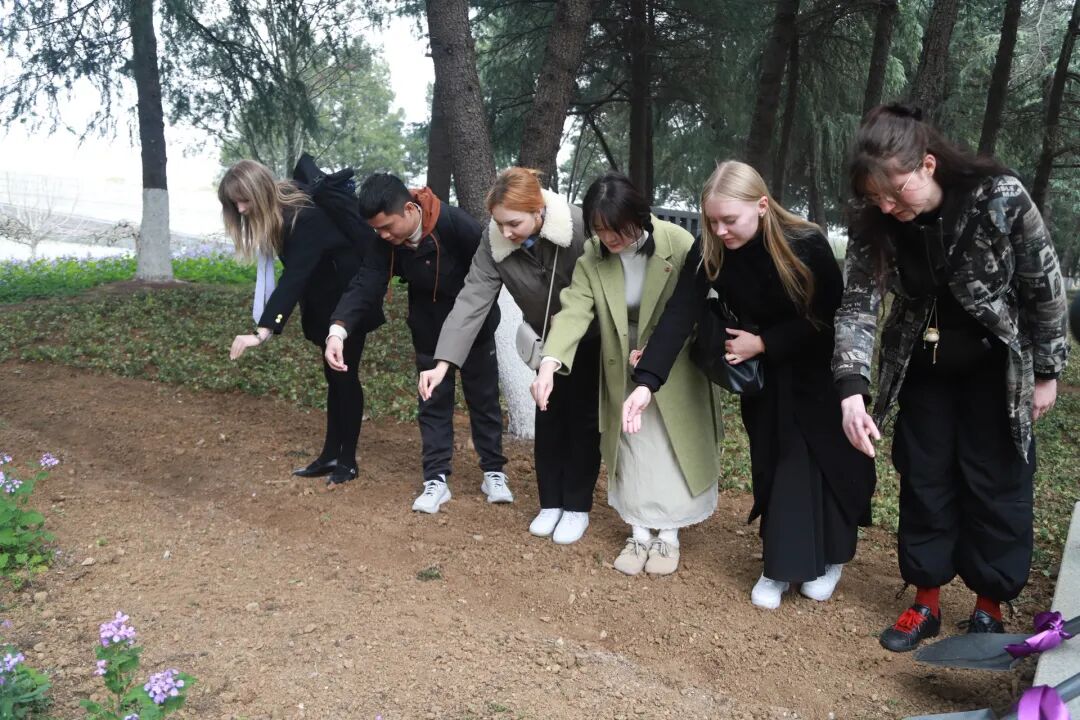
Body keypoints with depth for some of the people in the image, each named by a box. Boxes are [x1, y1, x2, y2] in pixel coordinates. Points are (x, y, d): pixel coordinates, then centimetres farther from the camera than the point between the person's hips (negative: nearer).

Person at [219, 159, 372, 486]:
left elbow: (294, 277, -43)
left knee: (344, 374, -3)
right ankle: (331, 455, 18)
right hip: (324, 301, 9)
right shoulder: (278, 213, -5)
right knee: (333, 375, 11)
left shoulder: (304, 218, -31)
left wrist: (263, 330, -51)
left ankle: (347, 460, 8)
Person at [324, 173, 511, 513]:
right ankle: (436, 479, 14)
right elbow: (365, 285, -26)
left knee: (483, 398, 9)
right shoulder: (386, 243, -17)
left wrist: (475, 317, -15)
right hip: (429, 331, 4)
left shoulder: (457, 225, -31)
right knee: (433, 401, 6)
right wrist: (338, 328, -41)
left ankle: (493, 472, 23)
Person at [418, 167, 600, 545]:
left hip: (593, 337, -3)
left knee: (582, 418, 1)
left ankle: (577, 507, 14)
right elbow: (472, 299, -27)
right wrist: (443, 362, -35)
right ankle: (550, 503, 20)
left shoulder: (580, 228, -34)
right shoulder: (495, 241, -22)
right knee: (548, 414, 7)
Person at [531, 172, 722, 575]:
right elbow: (574, 310, -25)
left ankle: (668, 536, 21)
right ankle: (638, 535, 21)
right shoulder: (593, 256, -15)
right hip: (625, 371, 2)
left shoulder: (678, 244, -23)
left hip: (676, 370, -2)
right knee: (632, 452, 8)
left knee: (673, 450, 6)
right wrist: (549, 363, -40)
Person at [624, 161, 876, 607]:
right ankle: (781, 565, 16)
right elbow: (679, 315, -28)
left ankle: (827, 559, 25)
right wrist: (646, 382, -39)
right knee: (771, 463, 4)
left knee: (823, 458, 5)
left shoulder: (807, 245, -28)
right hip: (760, 370, 2)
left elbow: (828, 317, -18)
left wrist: (762, 343, -22)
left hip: (815, 367, -2)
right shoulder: (709, 252, -22)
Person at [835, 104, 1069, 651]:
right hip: (924, 368, 3)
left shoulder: (1000, 198, -26)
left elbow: (1044, 289, -14)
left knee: (996, 486, 6)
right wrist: (852, 390, -31)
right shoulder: (874, 225, -17)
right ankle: (926, 601, 24)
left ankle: (989, 607, 24)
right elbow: (857, 306, -18)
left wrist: (1046, 372, -7)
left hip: (996, 368, -3)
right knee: (924, 482, 9)